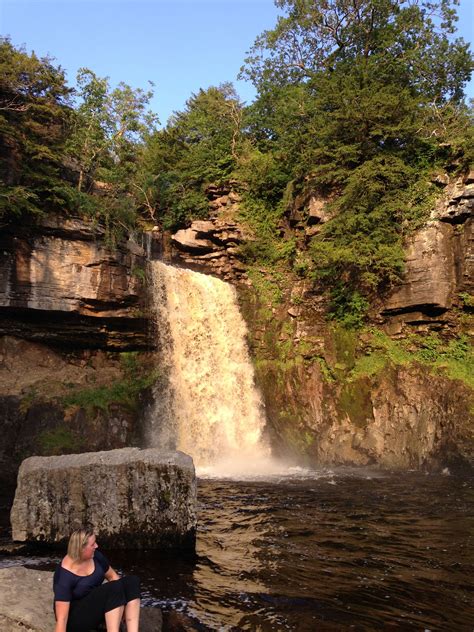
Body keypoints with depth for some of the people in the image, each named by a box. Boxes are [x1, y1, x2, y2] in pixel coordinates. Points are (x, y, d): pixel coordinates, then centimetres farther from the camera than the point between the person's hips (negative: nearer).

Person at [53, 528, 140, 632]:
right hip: (75, 617, -7)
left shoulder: (95, 555, -7)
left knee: (132, 581, -16)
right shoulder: (64, 576, -26)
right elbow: (61, 619, -28)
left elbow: (112, 576, 8)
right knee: (115, 588, -30)